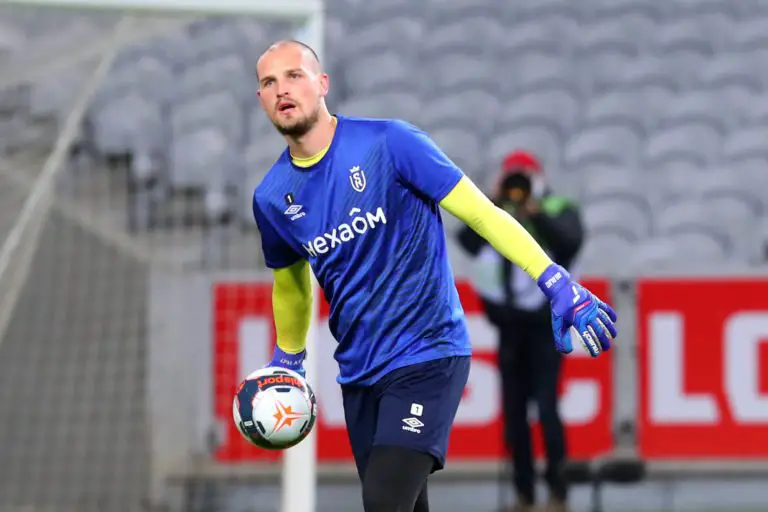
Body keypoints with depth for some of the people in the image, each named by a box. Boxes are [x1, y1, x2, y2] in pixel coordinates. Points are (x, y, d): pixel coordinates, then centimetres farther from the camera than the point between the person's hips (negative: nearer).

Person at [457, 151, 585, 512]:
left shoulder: (559, 211, -2)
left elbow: (570, 241, -23)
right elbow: (467, 241, -10)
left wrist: (537, 215, -29)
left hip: (545, 324, -4)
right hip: (509, 329, 4)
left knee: (546, 407, -14)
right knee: (514, 412, 6)